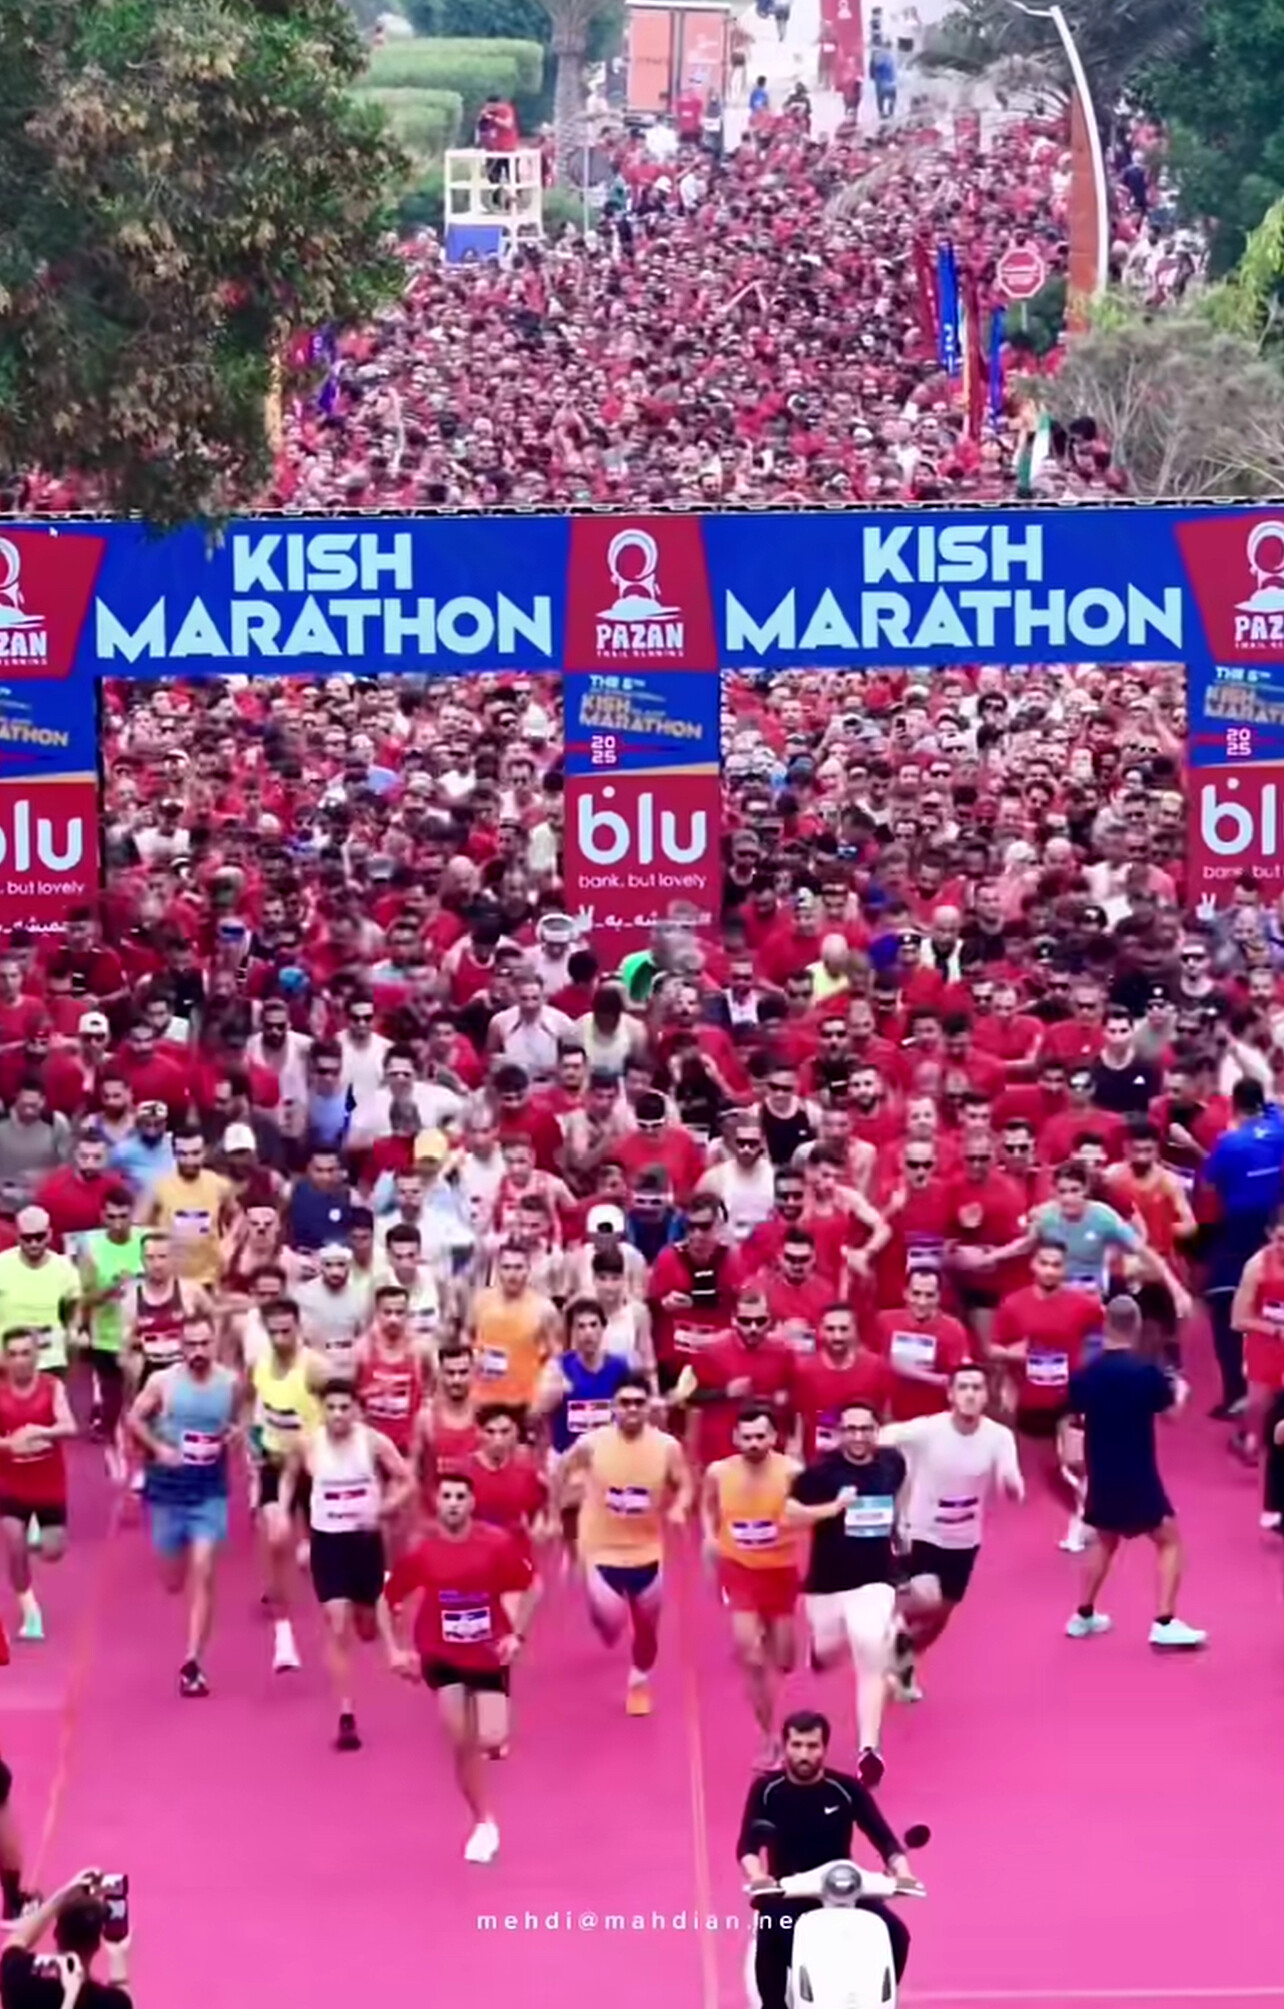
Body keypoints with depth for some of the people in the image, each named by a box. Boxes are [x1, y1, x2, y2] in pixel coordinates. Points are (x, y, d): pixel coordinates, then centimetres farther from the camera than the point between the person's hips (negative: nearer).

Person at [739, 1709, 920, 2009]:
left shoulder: (847, 1789, -3)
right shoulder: (766, 1790, -4)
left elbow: (884, 1838, -7)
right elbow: (747, 1844, -14)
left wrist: (901, 1871, -28)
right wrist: (756, 1875, -36)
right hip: (786, 1893, -1)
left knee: (895, 1933, -21)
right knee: (770, 1938, -35)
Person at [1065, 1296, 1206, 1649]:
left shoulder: (1086, 1375, -3)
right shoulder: (1146, 1372, -15)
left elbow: (1074, 1415, 10)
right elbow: (1171, 1413, -4)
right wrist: (1179, 1390, 16)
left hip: (1101, 1476, 5)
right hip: (1137, 1476, -5)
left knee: (1106, 1540, 26)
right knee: (1168, 1540, 7)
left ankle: (1084, 1616, 28)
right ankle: (1165, 1623, -5)